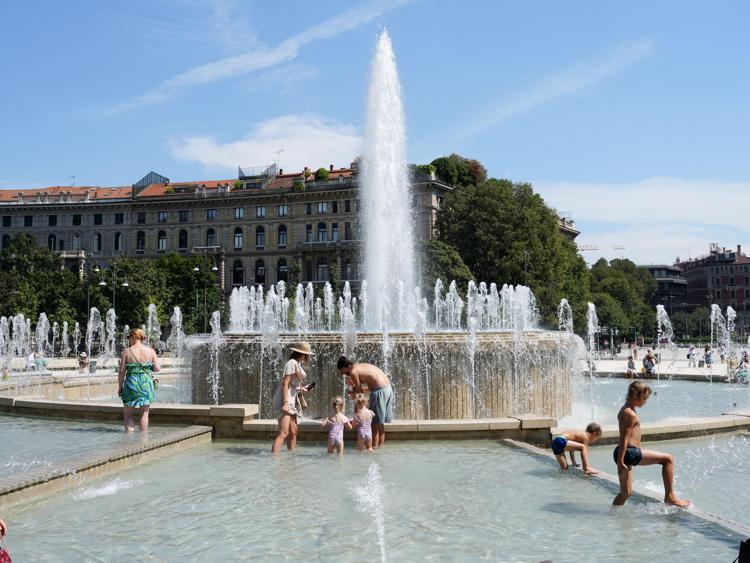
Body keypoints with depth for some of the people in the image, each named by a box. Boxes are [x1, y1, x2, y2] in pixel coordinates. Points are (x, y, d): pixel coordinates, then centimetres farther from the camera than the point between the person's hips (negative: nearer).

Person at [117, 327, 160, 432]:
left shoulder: (127, 351, -4)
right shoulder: (150, 351, 0)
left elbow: (122, 371, -5)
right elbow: (157, 368, -2)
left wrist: (120, 387, 5)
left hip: (131, 384, -2)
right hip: (146, 384, 2)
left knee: (127, 415, 10)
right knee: (144, 413, 13)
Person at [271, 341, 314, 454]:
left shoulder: (296, 364, 17)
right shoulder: (292, 363, -12)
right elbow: (285, 383, -18)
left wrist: (301, 388, 23)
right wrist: (285, 403, -24)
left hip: (290, 401, 10)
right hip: (285, 400, -10)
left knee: (293, 431, 15)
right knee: (283, 433, -16)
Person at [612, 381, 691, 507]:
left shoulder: (625, 410, 17)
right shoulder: (631, 414, -13)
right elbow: (624, 439, -18)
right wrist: (620, 462, -19)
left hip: (622, 453, 10)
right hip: (630, 452, -10)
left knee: (626, 492, 16)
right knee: (668, 459, -1)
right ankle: (670, 496, 3)